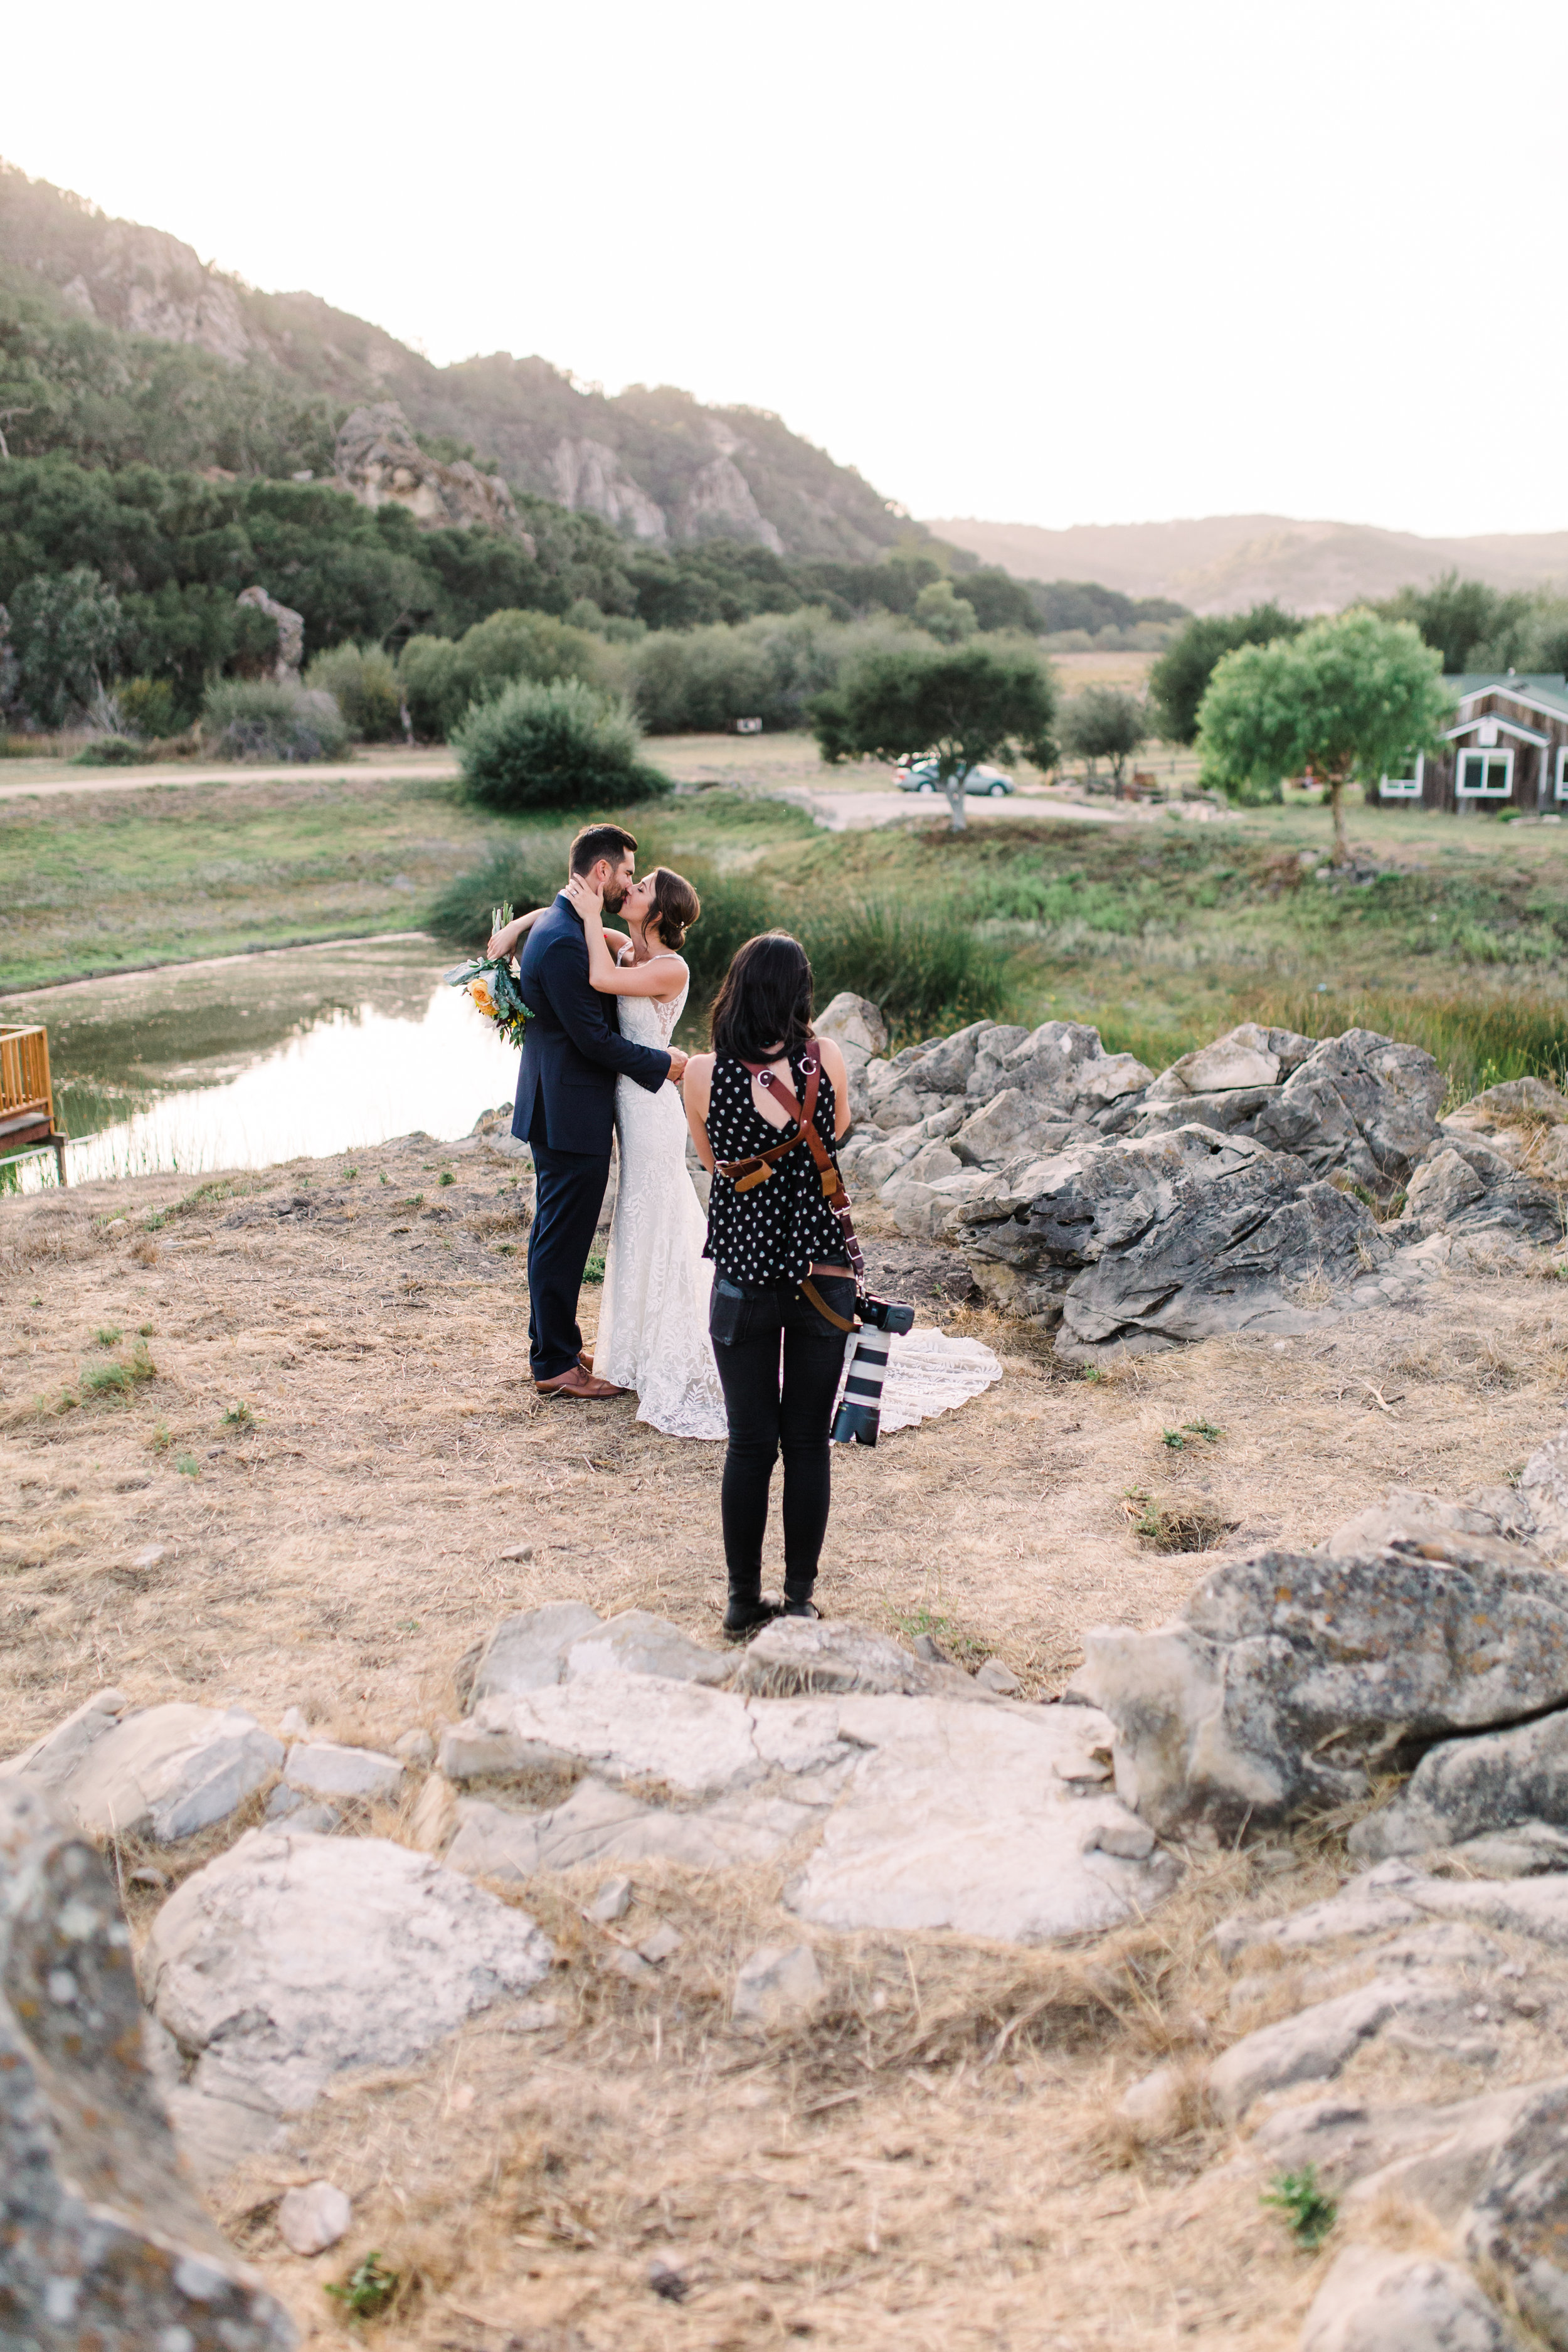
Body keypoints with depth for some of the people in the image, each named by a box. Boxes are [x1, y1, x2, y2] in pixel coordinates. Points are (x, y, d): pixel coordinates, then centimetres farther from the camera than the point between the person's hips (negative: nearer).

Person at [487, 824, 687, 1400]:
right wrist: (662, 1062, -11)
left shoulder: (558, 926, 12)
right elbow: (594, 1038, -21)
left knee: (558, 1238, 18)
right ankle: (555, 1365, 9)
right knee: (562, 1240, -1)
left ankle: (557, 1348, 30)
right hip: (572, 1114, -11)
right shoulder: (564, 942, -22)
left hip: (557, 1108, 11)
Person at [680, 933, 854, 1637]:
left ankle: (744, 1602, 18)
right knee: (808, 1445, 10)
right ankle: (801, 1599, 19)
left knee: (749, 1446, 10)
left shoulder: (703, 1075, -9)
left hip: (743, 1277, 0)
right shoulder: (825, 1059, -8)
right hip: (823, 1274, 0)